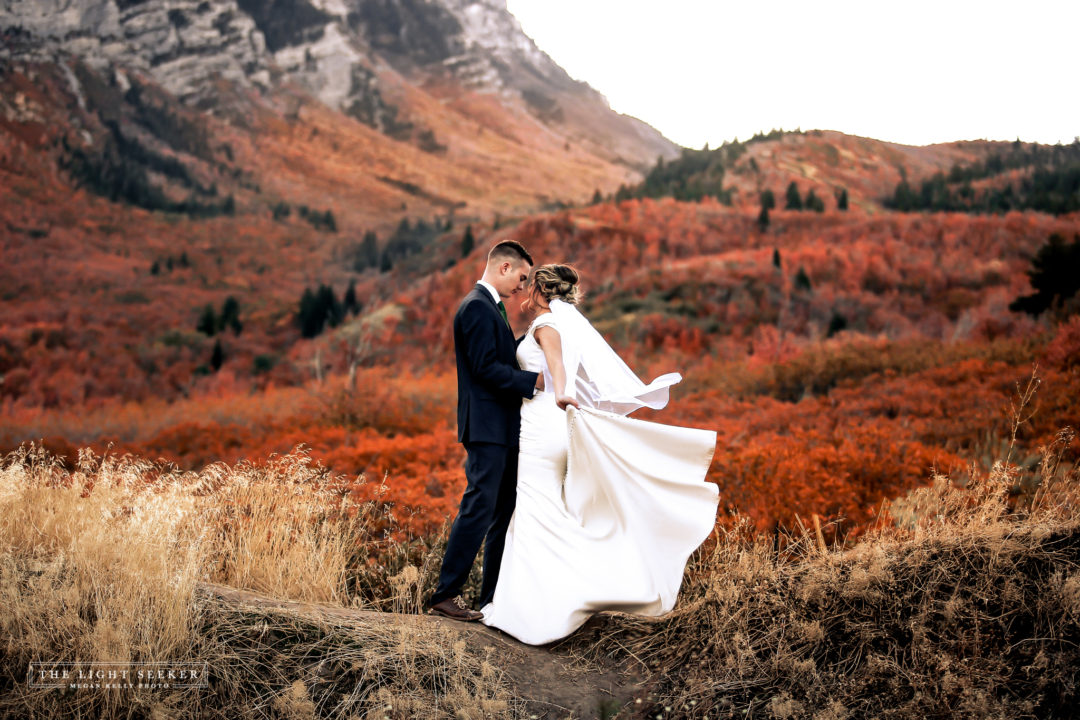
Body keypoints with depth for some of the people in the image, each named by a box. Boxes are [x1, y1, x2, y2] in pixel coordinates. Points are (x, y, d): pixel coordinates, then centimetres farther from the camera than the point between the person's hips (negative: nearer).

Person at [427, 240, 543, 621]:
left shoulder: (490, 307, 20)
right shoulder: (477, 307, -13)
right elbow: (485, 367, -21)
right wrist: (535, 379, -20)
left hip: (502, 429, 11)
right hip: (487, 428, -11)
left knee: (504, 512, 12)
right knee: (479, 509, -9)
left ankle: (494, 596, 18)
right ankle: (445, 595, -3)